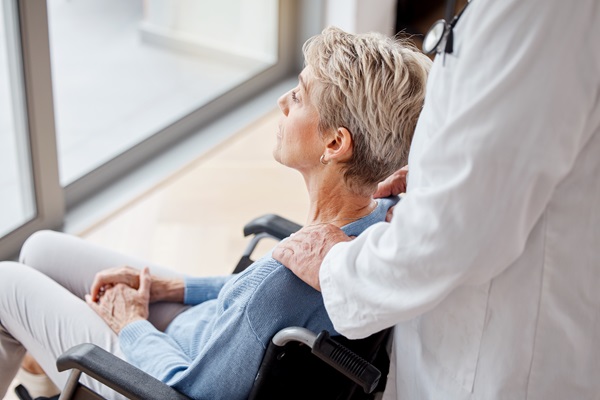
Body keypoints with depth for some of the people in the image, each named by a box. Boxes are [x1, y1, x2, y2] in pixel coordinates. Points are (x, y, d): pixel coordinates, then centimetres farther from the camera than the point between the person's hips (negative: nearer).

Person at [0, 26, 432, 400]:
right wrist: (173, 286, 2)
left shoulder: (293, 273, -42)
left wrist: (131, 326, -9)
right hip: (210, 333, 8)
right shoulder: (391, 212, -16)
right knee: (42, 249, 20)